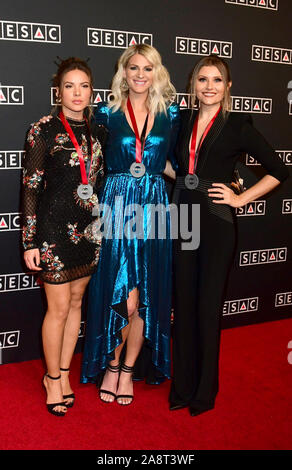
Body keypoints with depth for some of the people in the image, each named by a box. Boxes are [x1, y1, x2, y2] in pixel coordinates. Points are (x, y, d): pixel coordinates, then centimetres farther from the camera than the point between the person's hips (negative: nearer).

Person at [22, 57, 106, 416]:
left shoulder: (97, 133, 8)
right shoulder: (43, 131, -7)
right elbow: (30, 188, -9)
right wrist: (29, 242, -10)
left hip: (89, 230, 6)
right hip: (54, 231, -5)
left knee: (76, 302, 13)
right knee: (59, 308, 3)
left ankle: (62, 373, 30)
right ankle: (53, 380, 22)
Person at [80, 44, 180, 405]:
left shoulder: (170, 115, 8)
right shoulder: (106, 113, 3)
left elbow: (175, 163, 13)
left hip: (153, 209, 2)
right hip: (116, 206, -2)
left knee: (146, 295, 4)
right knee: (122, 296, -1)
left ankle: (130, 369, 23)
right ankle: (112, 365, 22)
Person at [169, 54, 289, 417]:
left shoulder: (237, 125, -4)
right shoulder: (183, 121, 9)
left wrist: (241, 198, -7)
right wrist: (182, 182, 9)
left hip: (216, 223, -4)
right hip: (182, 219, 4)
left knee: (208, 306, 3)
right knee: (184, 303, 10)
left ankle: (205, 391, 21)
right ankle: (183, 386, 25)